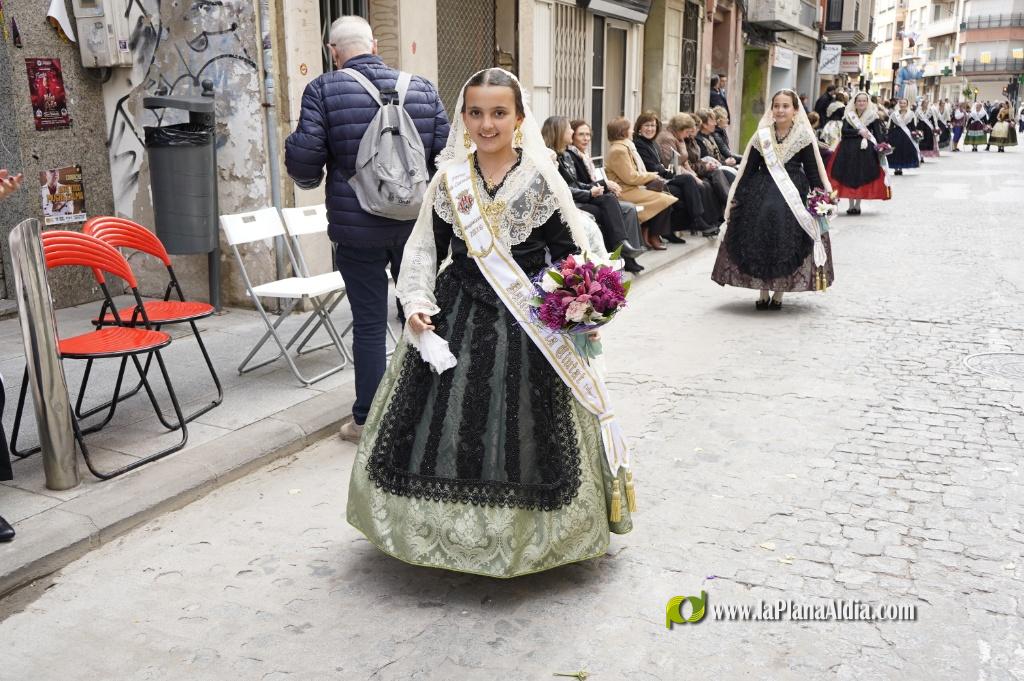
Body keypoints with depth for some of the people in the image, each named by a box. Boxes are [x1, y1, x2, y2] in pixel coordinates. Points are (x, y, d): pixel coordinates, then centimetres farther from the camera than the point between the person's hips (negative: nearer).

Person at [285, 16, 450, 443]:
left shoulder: (324, 90, -5)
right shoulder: (421, 88, 3)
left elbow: (303, 159, -13)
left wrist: (309, 178, 10)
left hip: (358, 227, -2)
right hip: (417, 222, 3)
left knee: (369, 323, 6)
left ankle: (367, 420, 15)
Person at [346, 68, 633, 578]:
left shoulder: (541, 179, -3)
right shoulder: (449, 179, 4)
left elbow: (567, 251, 0)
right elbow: (425, 247, 8)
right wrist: (417, 301, -5)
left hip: (527, 322, -2)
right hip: (458, 316, 3)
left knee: (520, 423, 2)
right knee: (447, 420, 4)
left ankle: (525, 534, 22)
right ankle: (453, 529, 24)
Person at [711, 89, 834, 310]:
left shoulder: (804, 138, 1)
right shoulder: (761, 136, 6)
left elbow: (813, 172, 2)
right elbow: (748, 169, 8)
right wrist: (736, 198, 4)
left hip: (794, 197, -2)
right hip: (761, 194, 2)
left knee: (786, 242, -8)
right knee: (759, 239, -5)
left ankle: (779, 293, 7)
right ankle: (763, 292, 9)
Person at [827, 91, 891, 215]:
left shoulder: (873, 116, 3)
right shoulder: (848, 115, 6)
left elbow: (878, 133, -2)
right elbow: (844, 131, -6)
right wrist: (858, 132, -17)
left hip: (867, 150, -1)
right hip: (849, 149, 1)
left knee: (863, 177, -2)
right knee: (849, 176, 0)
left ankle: (858, 205, 7)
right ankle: (851, 205, 10)